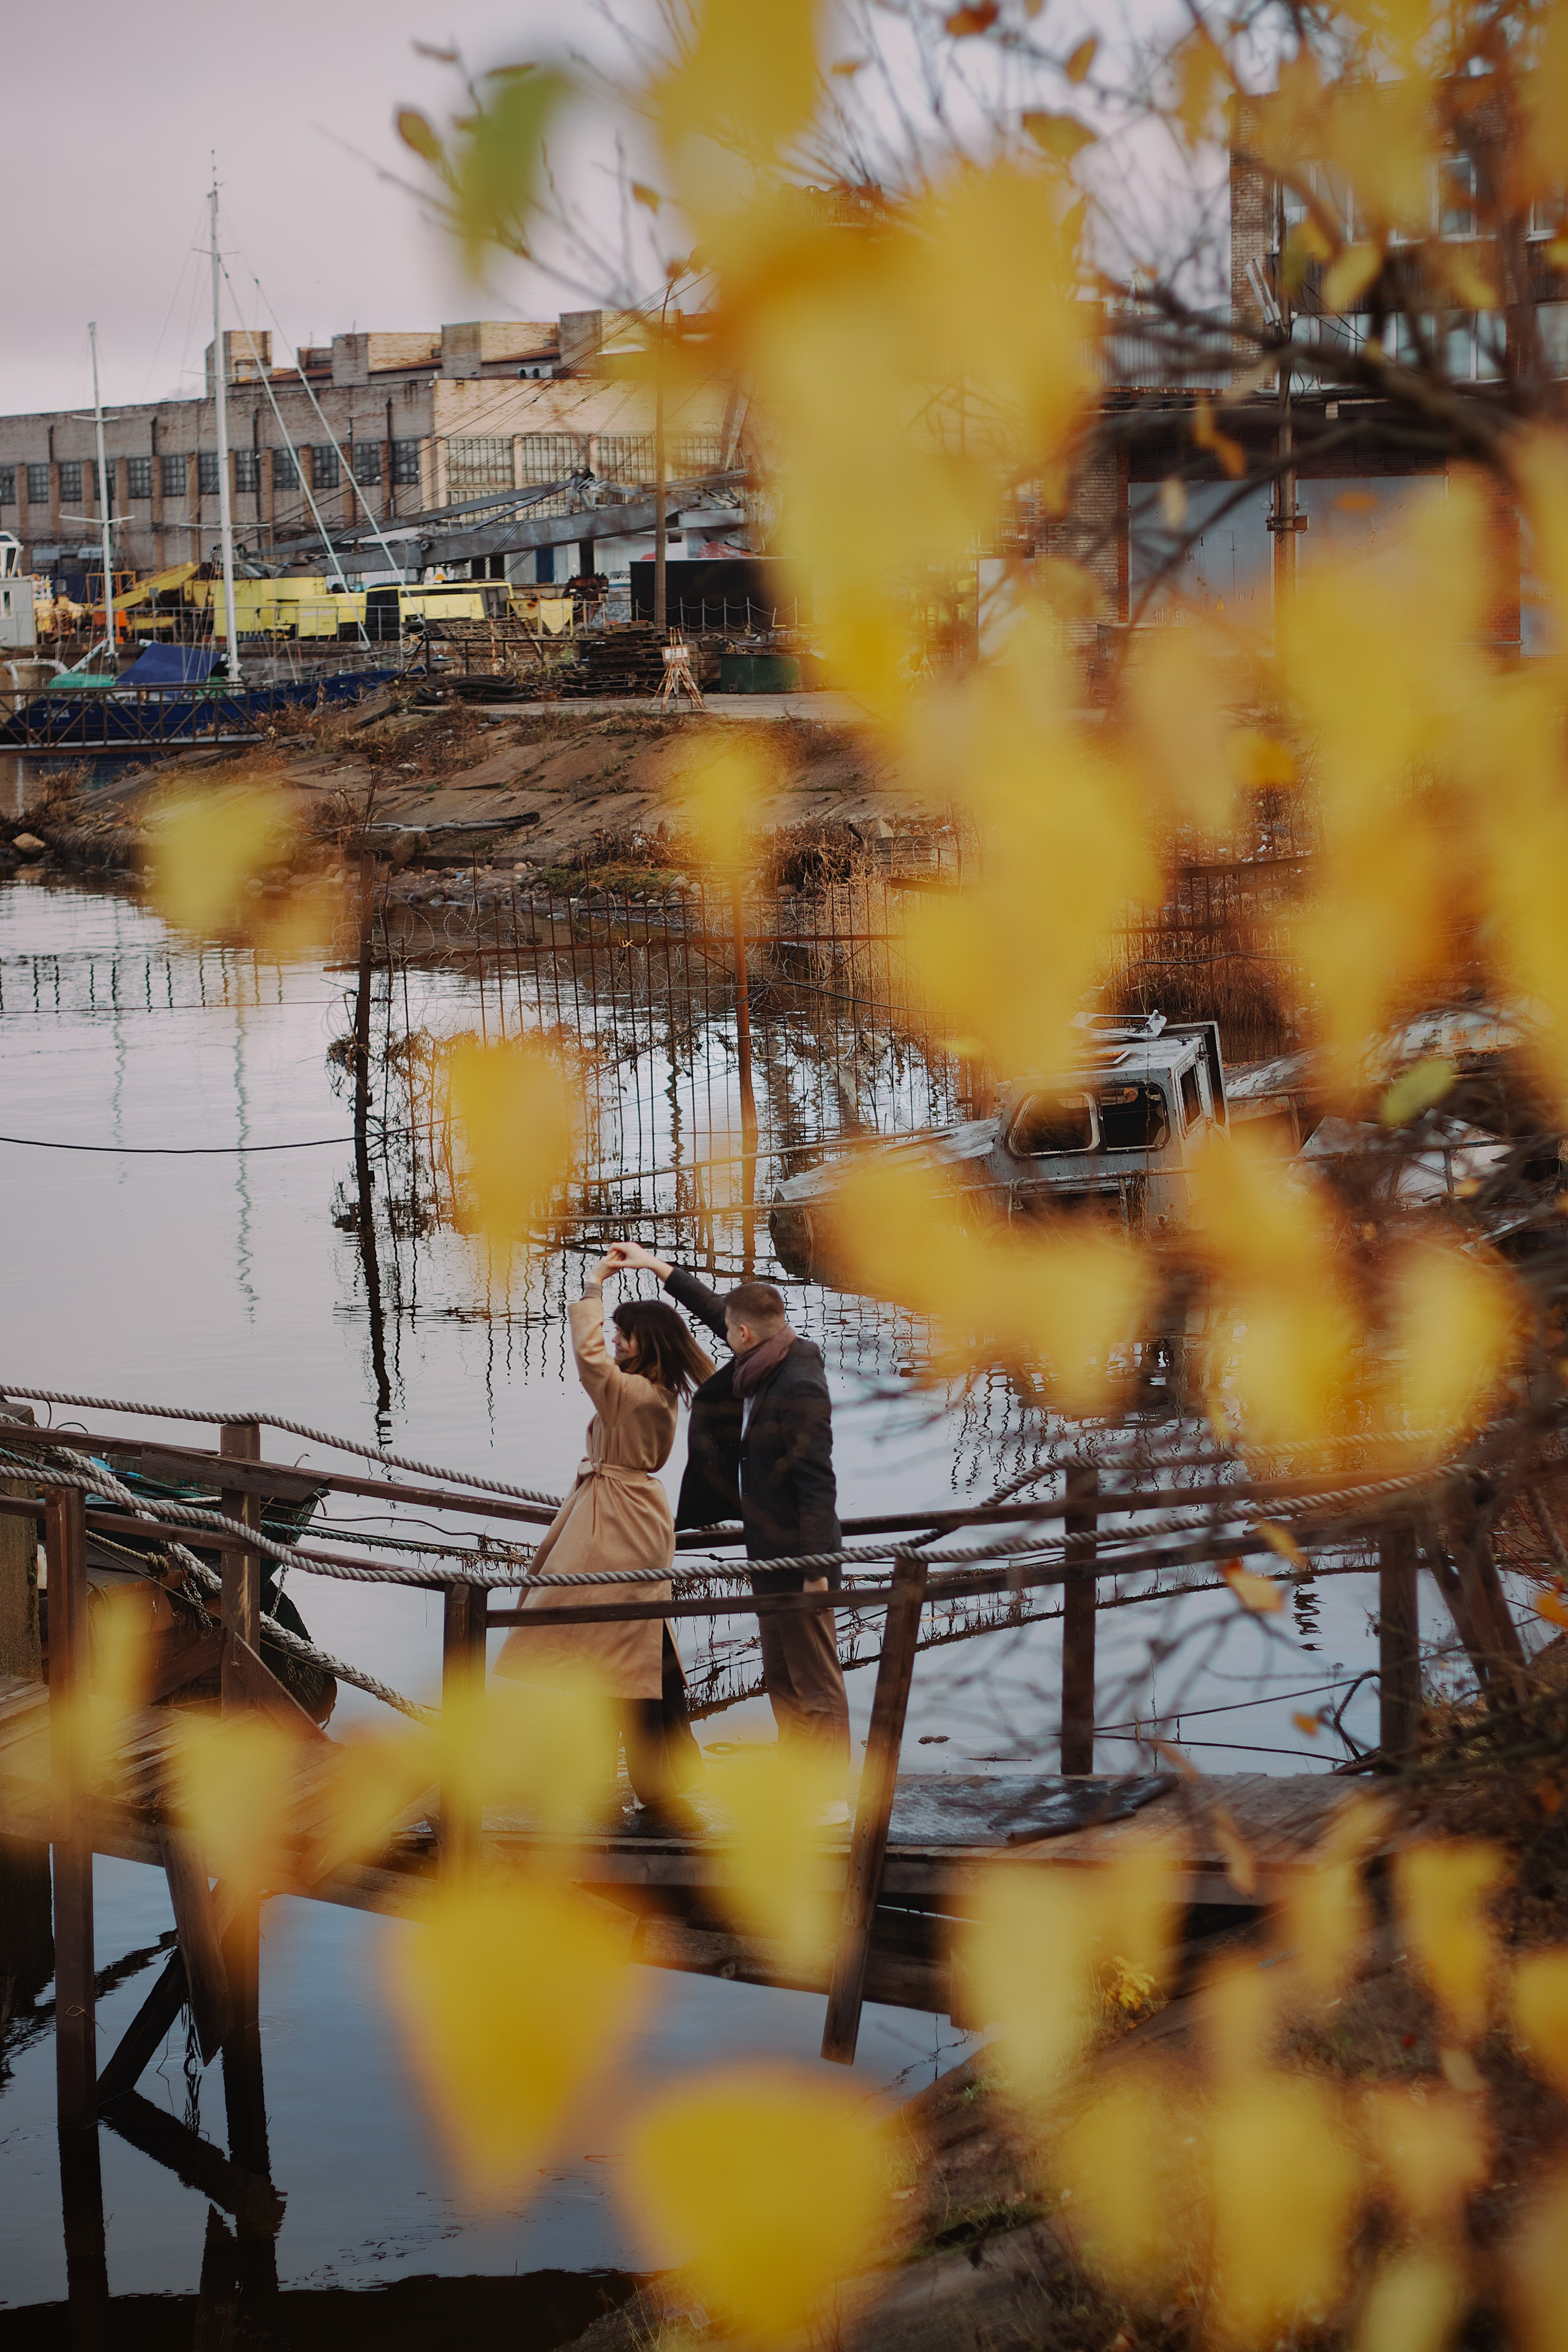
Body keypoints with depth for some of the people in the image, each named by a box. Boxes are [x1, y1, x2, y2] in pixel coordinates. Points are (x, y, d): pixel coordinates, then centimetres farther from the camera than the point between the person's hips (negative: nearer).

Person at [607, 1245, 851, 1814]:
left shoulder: (799, 1387, -22)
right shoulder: (766, 1366, 6)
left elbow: (817, 1482, -23)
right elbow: (714, 1309, 22)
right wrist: (657, 1267, 26)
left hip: (800, 1559, -10)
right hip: (771, 1555, 10)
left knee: (816, 1683, -2)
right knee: (781, 1680, 17)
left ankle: (832, 1795, 4)